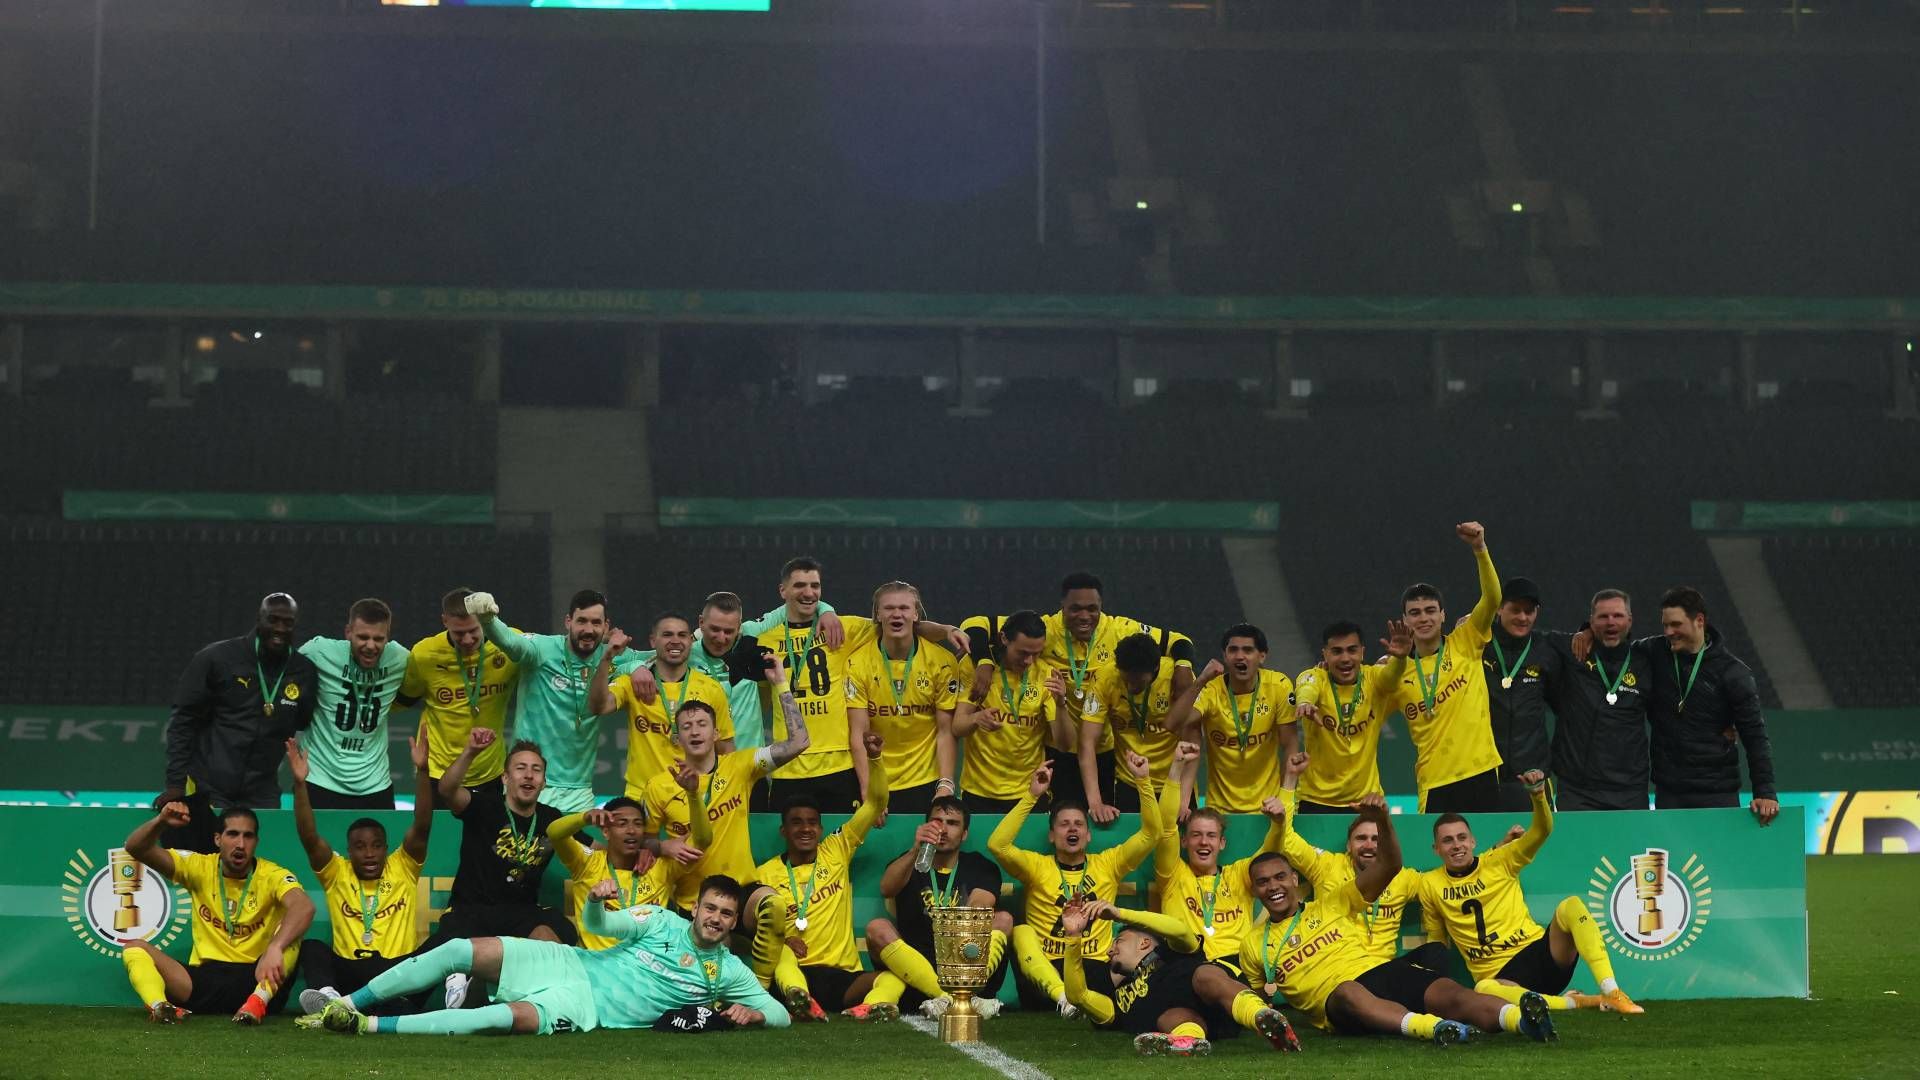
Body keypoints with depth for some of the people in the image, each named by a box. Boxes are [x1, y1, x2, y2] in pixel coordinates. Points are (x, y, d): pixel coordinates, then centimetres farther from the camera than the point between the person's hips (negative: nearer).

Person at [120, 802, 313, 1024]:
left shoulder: (273, 876, -6)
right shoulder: (200, 868, 5)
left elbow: (304, 907, -28)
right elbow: (135, 848, 1)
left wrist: (274, 948, -48)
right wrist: (160, 822, -22)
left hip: (256, 979, -3)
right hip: (205, 979, 3)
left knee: (288, 933, -29)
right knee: (134, 948, -16)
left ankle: (258, 1002, -52)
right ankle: (158, 1005, -47)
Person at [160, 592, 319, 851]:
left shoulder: (304, 672, 5)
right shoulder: (217, 659, -3)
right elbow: (183, 721, -1)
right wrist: (175, 782, -6)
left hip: (260, 798, 3)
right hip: (205, 792, -3)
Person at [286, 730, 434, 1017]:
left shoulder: (402, 869, 12)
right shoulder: (337, 873, 13)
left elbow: (422, 828, -2)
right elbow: (309, 838, -2)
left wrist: (422, 771, -15)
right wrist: (300, 783, -15)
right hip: (348, 970, 1)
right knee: (312, 949, -27)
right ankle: (327, 996, -56)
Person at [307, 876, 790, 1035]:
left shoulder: (727, 971, 4)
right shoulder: (663, 922, 6)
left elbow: (780, 1014, 3)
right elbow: (597, 924, -1)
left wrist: (750, 1012, -20)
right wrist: (596, 899, -25)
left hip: (586, 1009, -3)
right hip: (571, 963, 3)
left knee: (519, 1016, -34)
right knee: (461, 950, -18)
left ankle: (371, 1026, -33)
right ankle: (343, 1004, -12)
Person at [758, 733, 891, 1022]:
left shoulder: (836, 852, 14)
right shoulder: (766, 874, 10)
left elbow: (876, 803, 11)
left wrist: (875, 758, -3)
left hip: (842, 973, 2)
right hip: (792, 973, -2)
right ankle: (797, 996, -61)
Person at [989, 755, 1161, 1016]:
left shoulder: (1108, 864, 18)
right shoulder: (1037, 865, 13)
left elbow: (1151, 834, 11)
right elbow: (997, 845, -5)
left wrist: (1143, 781, 2)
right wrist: (1031, 795, -8)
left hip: (1095, 964, 1)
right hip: (1045, 970, -1)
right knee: (1021, 932, -34)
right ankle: (1063, 996, -51)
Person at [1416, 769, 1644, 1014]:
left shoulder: (1499, 862, 9)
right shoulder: (1429, 884, 10)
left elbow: (1541, 830, 0)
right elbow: (1436, 941, 19)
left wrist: (1538, 794, -18)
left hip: (1543, 953, 2)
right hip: (1499, 976, -2)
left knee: (1570, 906, -28)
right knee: (1484, 990, -41)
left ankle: (1611, 994, -34)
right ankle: (1574, 1002, -34)